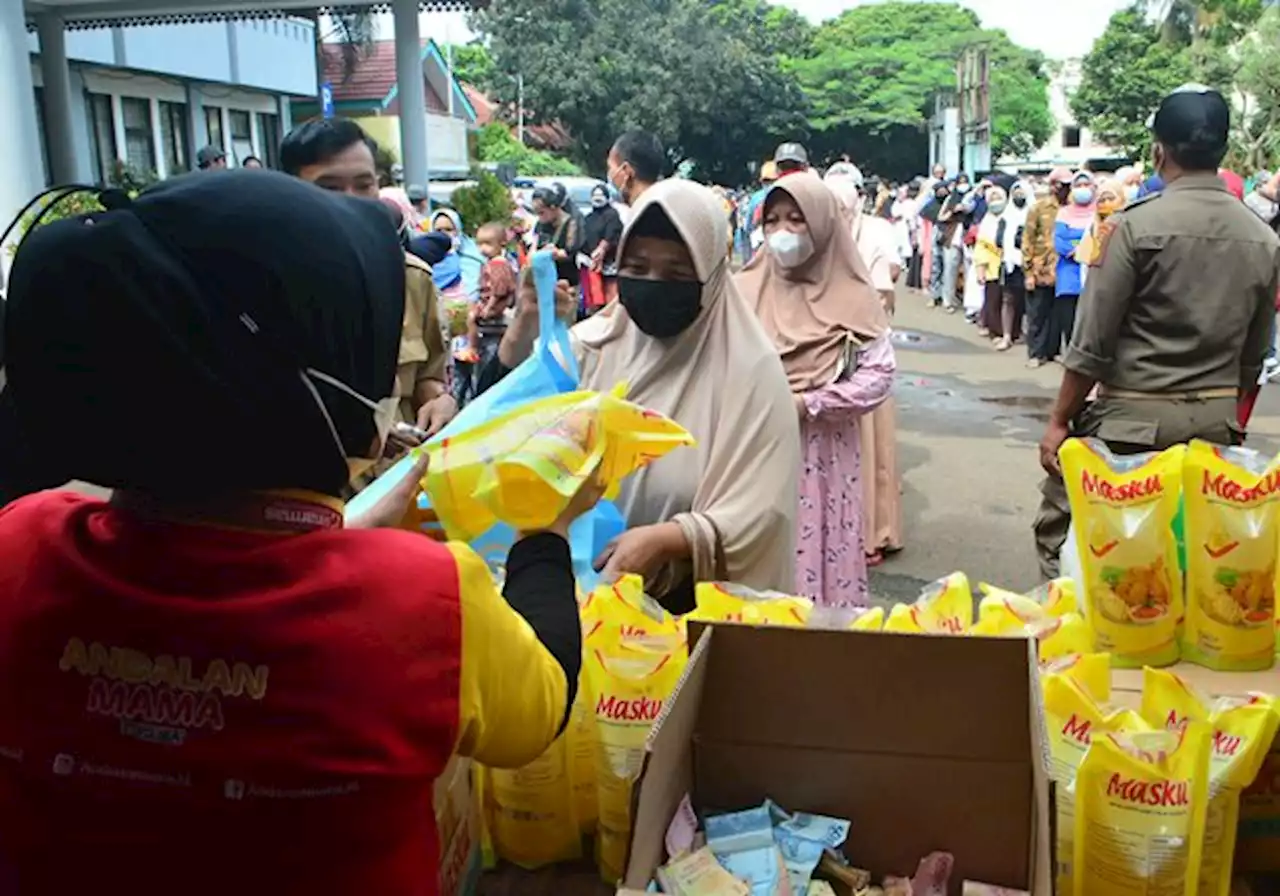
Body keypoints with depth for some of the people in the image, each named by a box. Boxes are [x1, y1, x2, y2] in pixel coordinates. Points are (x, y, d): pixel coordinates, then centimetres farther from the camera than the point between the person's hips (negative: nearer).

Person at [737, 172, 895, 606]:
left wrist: (808, 403, -14)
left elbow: (879, 375, -7)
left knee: (820, 554, 4)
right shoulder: (746, 289, 3)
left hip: (822, 456, -2)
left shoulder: (850, 296, -3)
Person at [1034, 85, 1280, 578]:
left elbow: (1091, 342, -12)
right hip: (1217, 420, 6)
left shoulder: (1135, 225, -12)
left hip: (1134, 416, -5)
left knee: (1060, 525, 7)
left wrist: (1059, 421, -4)